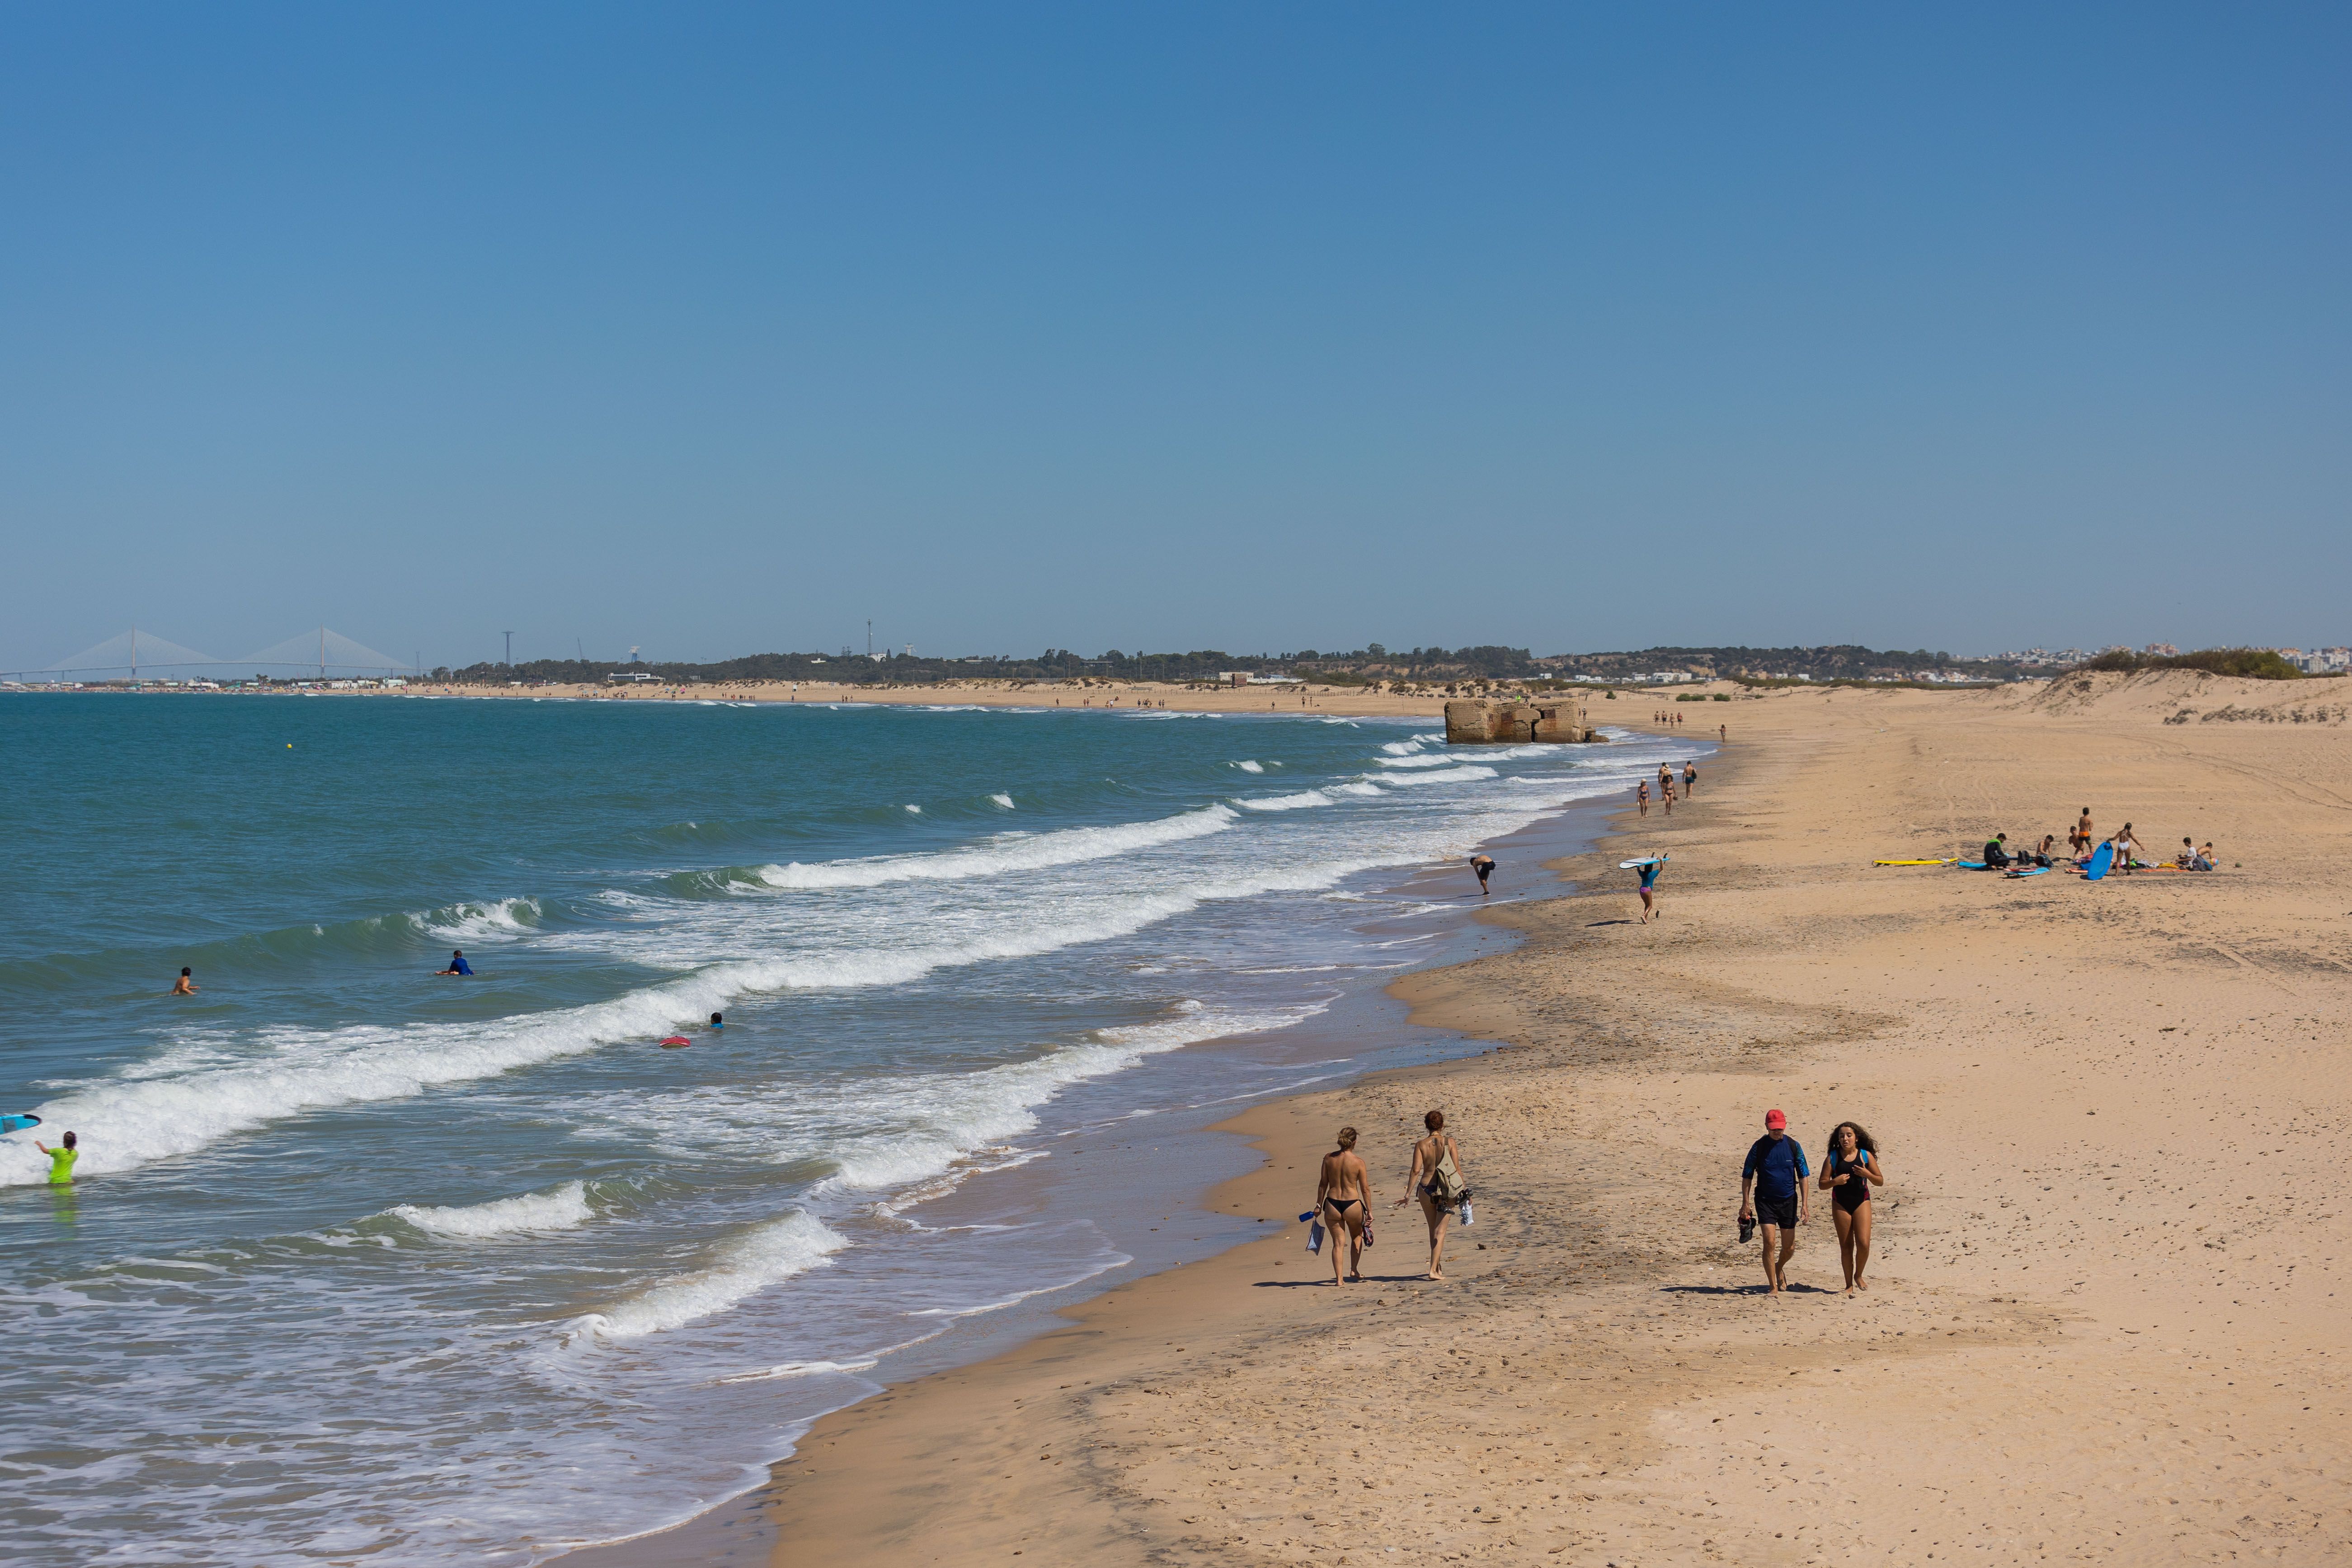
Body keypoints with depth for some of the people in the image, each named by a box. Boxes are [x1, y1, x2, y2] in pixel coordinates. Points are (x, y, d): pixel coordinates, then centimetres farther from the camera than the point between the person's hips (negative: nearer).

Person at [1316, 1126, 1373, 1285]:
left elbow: (1323, 1184, 4)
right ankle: (1354, 1270, 25)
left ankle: (1339, 1278, 3)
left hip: (1332, 1205, 1)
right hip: (1352, 1206, -1)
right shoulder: (1358, 1163, -9)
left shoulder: (1328, 1158, -3)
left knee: (1338, 1243, 10)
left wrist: (1319, 1205, 13)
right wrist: (1369, 1211, 4)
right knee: (1357, 1236, 26)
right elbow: (1365, 1189, -4)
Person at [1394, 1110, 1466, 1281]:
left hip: (1426, 1189, 2)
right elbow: (1457, 1169, -4)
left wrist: (1408, 1195, -3)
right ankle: (1434, 1270, -10)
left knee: (1433, 1229, 19)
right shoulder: (1449, 1142, -4)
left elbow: (1415, 1170, -7)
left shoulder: (1421, 1145, -2)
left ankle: (1438, 1266, 31)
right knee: (1440, 1231, 1)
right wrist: (1464, 1190, 5)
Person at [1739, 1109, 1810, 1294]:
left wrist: (1805, 1204, -2)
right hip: (1765, 1201, -2)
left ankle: (1779, 1268, 41)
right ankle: (1773, 1287, -4)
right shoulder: (1759, 1147, -4)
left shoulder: (1794, 1146, 0)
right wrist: (1745, 1203, -4)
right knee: (1770, 1243, -14)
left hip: (1788, 1201, 2)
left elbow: (1803, 1176, 4)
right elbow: (1747, 1176, 2)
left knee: (1789, 1248, 8)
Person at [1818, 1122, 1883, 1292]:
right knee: (1846, 1246, 4)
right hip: (1841, 1204, 0)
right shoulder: (1833, 1158, 0)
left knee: (1863, 1243, -11)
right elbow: (1822, 1184, 0)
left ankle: (1858, 1275, 15)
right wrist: (1835, 1182, -19)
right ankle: (1849, 1285, 15)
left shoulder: (1866, 1155, 0)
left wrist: (1867, 1174, -14)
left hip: (1862, 1201, 0)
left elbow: (1880, 1182, 4)